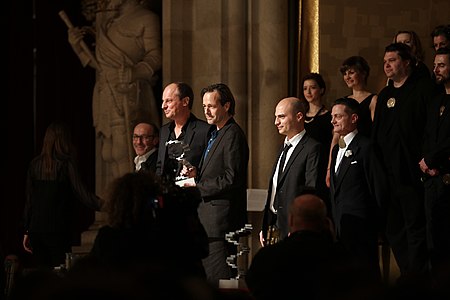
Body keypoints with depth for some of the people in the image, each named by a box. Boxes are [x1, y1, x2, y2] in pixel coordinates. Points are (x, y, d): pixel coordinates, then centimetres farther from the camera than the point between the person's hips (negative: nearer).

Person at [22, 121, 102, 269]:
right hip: (58, 231, -4)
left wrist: (27, 231, 13)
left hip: (36, 229, 4)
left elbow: (29, 200, 8)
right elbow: (81, 192, -16)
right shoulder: (66, 164, -8)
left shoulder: (35, 164, 5)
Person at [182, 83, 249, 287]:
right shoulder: (215, 134, 20)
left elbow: (232, 178, -19)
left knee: (219, 278, -10)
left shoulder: (233, 134, -12)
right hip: (207, 217, 10)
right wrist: (197, 174, 5)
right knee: (207, 277, 10)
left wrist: (198, 186, -13)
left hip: (222, 215, -10)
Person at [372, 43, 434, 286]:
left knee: (416, 228, -3)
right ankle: (408, 273, 18)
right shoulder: (385, 95, 17)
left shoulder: (424, 89, -4)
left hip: (413, 173, -7)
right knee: (393, 229, 9)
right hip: (388, 174, 7)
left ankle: (416, 276, 3)